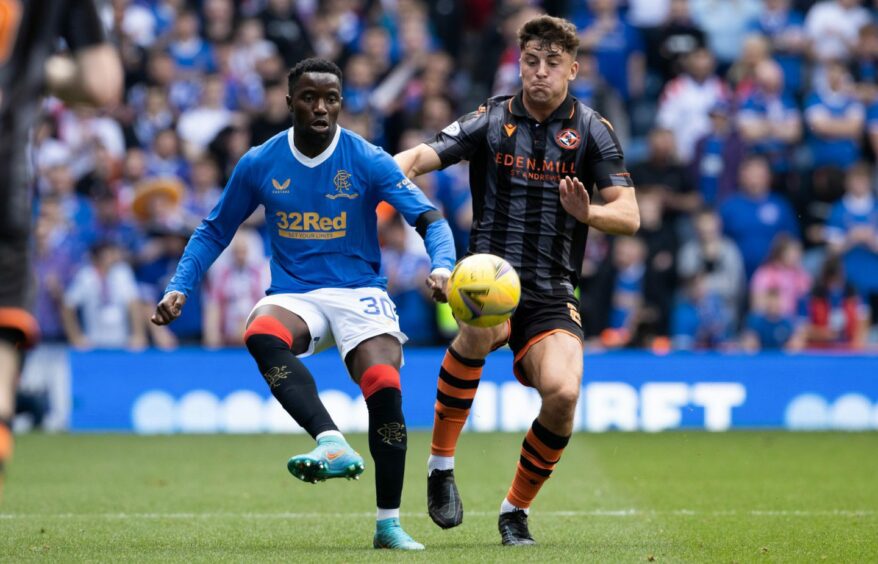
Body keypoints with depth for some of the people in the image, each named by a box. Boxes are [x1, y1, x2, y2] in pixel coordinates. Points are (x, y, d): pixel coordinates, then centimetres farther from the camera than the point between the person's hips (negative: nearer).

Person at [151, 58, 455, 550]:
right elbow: (215, 231, 14)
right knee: (262, 336, -35)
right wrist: (180, 288, 1)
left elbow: (430, 218, -9)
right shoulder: (259, 164, 2)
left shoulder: (369, 161, -4)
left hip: (359, 293, -1)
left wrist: (442, 265, -30)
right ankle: (332, 444, -48)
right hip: (293, 296, 1)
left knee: (385, 389, -24)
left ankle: (389, 524, -11)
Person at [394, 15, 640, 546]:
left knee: (563, 392, -23)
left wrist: (588, 212, -20)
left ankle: (517, 508, 3)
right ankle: (441, 462, -19)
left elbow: (629, 216, 1)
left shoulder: (592, 130, 5)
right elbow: (421, 156, -7)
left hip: (553, 293, 1)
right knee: (482, 327, -37)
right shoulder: (491, 121, 4)